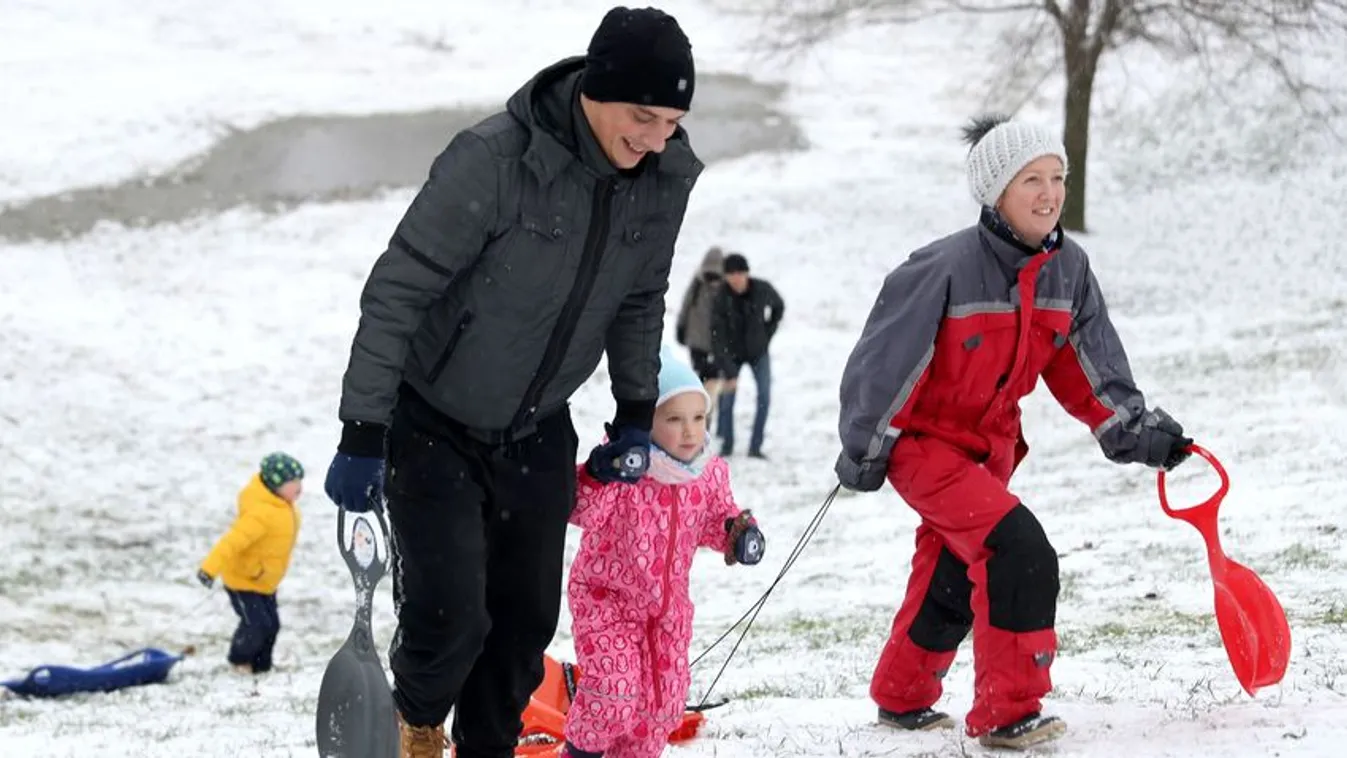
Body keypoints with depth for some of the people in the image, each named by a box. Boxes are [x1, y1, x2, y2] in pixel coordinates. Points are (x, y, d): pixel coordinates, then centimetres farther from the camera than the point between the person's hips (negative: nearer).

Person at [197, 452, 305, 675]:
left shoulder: (282, 506, -1)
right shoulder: (262, 513, -32)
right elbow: (234, 540, -41)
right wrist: (210, 568, -48)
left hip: (265, 581, 9)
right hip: (242, 581, -9)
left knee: (271, 625, 7)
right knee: (256, 624, -9)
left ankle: (260, 666, 23)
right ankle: (239, 660, 17)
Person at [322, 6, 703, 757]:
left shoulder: (666, 177, -10)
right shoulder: (493, 160, -29)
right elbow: (396, 292, -23)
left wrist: (637, 415, 10)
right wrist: (362, 436, -23)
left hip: (539, 434, 5)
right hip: (436, 424, -5)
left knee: (527, 618, 6)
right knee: (452, 617, -10)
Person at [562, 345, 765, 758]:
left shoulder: (709, 475, -3)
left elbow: (715, 518, 14)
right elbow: (581, 512, -26)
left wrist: (736, 530, -7)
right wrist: (598, 474, -43)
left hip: (668, 603, 6)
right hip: (606, 597, -6)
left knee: (665, 693, 7)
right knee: (615, 686, -16)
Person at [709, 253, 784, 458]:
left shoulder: (762, 289, -17)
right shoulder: (721, 298, -24)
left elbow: (779, 307, 7)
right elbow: (718, 338, -24)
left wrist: (768, 333, 1)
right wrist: (729, 373, -28)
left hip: (758, 351, 2)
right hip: (733, 354, -2)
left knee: (764, 396, -10)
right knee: (726, 398, -8)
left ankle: (755, 447, -3)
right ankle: (726, 445, 9)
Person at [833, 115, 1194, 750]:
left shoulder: (1068, 269, -7)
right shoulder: (945, 269, -26)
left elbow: (1087, 368, 2)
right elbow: (885, 361, -18)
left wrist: (1137, 432, -9)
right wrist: (864, 454, -12)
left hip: (990, 444, 7)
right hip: (923, 441, -7)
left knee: (952, 577, 19)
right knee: (1018, 550, -23)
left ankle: (903, 697, 42)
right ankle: (1006, 713, -14)